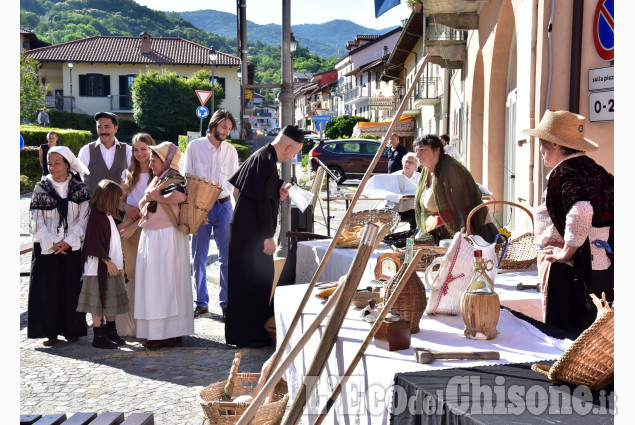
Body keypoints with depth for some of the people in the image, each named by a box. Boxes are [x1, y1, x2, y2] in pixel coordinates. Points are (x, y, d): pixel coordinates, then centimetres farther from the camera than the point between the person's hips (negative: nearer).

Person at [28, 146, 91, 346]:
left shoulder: (79, 189, 2)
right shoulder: (41, 188, 4)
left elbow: (83, 218, -1)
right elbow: (36, 220, 0)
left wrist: (68, 241, -11)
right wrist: (51, 243, -10)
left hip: (72, 247, 0)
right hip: (46, 247, 1)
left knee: (71, 288, 0)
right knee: (47, 288, 0)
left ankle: (71, 330, 11)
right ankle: (50, 331, 9)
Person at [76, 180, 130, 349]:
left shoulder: (107, 216, 14)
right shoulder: (96, 217, -17)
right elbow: (95, 245, -21)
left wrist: (118, 264, 22)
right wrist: (109, 262, -18)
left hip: (111, 267, 10)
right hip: (100, 268, -10)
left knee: (112, 300, 15)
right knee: (99, 303, -2)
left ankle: (111, 332, 25)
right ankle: (98, 336, 3)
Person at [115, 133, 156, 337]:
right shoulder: (127, 174, 13)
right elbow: (120, 200, 20)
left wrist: (134, 225, -12)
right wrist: (127, 207, -3)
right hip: (128, 228, 4)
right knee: (129, 274, -1)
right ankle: (129, 324, 6)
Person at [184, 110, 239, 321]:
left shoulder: (231, 150, 8)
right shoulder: (194, 147, 1)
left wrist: (239, 207, 3)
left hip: (223, 206, 2)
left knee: (227, 256, 0)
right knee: (199, 257, 5)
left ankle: (226, 302, 9)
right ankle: (201, 303, 15)